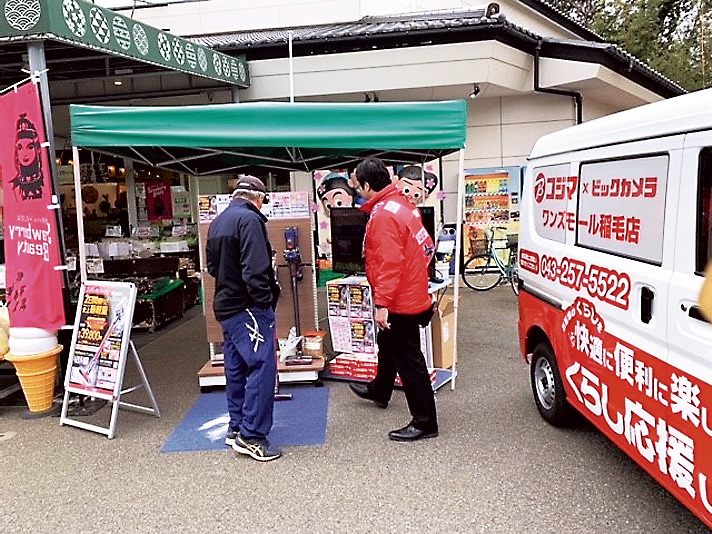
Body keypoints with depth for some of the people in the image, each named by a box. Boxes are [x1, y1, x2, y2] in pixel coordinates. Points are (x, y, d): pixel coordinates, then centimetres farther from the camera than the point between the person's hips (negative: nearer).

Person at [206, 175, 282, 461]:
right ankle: (252, 436, -3)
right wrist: (265, 302, -18)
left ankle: (236, 428, 26)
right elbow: (256, 269, -22)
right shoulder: (249, 219, -14)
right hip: (248, 308, -10)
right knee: (262, 367, -6)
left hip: (226, 306, 10)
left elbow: (212, 266, 21)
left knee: (236, 368, 16)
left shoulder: (217, 223, 15)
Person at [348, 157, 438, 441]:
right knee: (387, 345, 29)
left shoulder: (384, 215, -23)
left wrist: (382, 304, -25)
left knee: (408, 360, 0)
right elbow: (426, 245, 15)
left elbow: (388, 264, -29)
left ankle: (425, 423, 12)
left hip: (399, 302, -11)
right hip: (412, 293, 11)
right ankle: (380, 390, 52)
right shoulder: (401, 203, 7)